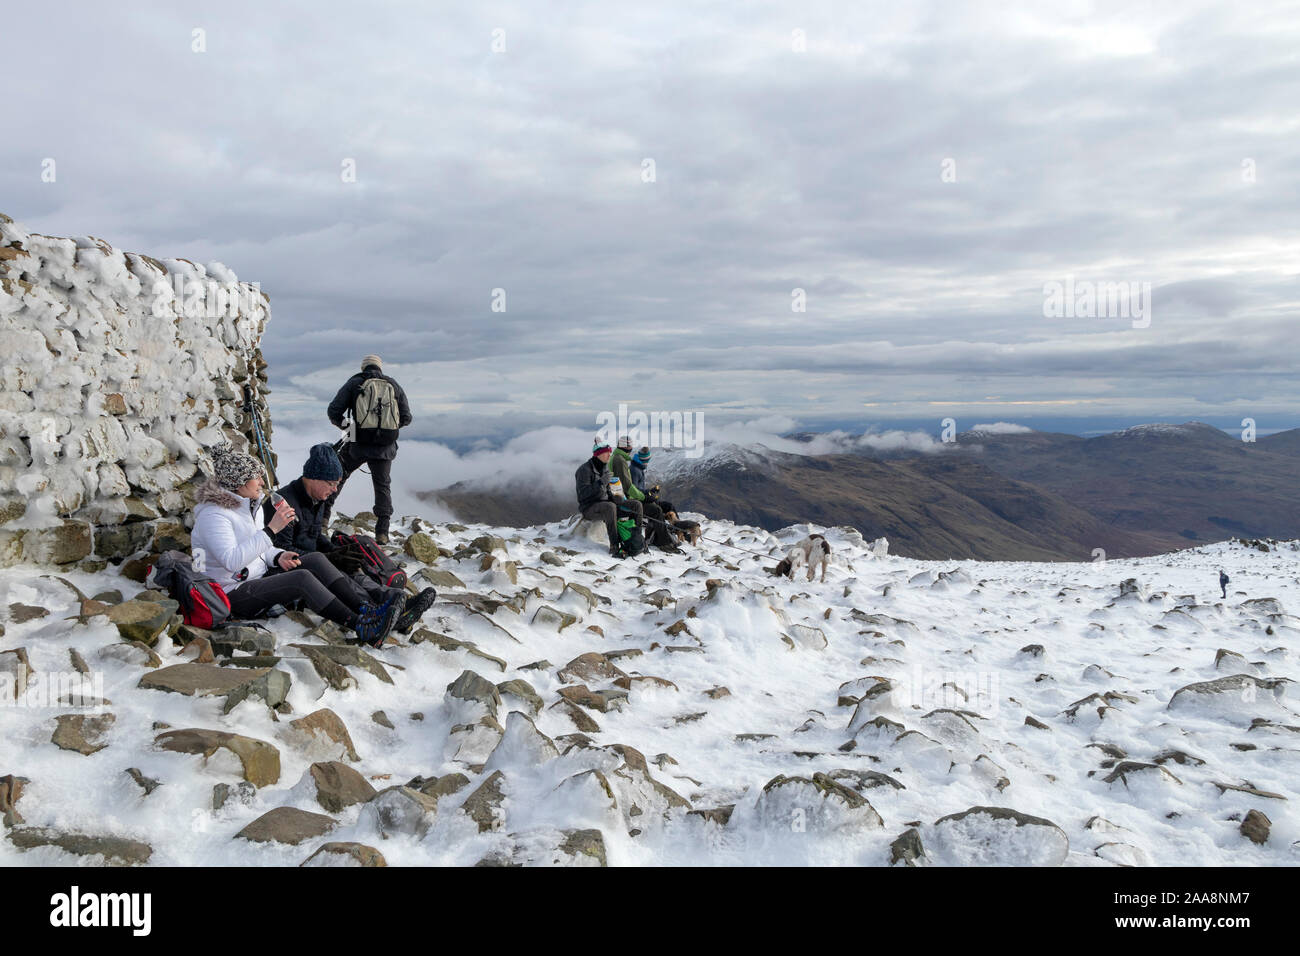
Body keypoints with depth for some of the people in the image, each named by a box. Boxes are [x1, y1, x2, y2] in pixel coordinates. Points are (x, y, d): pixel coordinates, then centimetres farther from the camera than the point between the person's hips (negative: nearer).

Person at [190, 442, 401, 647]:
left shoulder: (248, 504, 11)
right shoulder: (213, 514, -18)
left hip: (259, 578, 10)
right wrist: (271, 529, -34)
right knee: (302, 578, -29)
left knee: (316, 559, -8)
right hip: (234, 595, -9)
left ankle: (362, 609, -20)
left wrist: (278, 556, -3)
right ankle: (361, 627, -35)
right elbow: (232, 561, -32)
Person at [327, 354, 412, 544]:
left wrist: (341, 424, 20)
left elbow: (334, 411, 0)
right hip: (386, 446, 1)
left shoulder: (354, 383, 5)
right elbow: (406, 418, 11)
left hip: (359, 443, -1)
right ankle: (382, 532, 8)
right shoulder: (394, 386, 12)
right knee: (383, 486, 12)